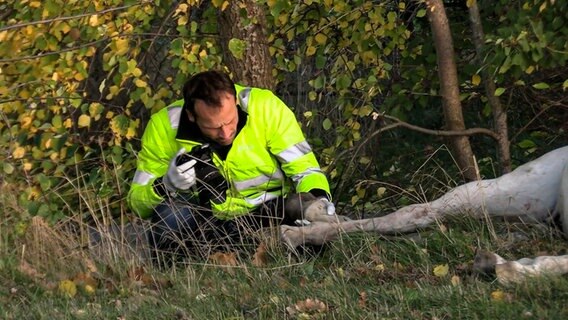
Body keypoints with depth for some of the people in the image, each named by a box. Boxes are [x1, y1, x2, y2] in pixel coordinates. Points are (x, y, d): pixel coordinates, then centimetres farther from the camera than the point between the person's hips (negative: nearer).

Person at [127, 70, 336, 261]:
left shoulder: (266, 107, -18)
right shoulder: (164, 126, -16)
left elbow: (303, 165, -10)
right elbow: (137, 201, -8)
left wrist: (319, 198, -31)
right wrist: (167, 185, -29)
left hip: (269, 212, 1)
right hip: (206, 220, -1)